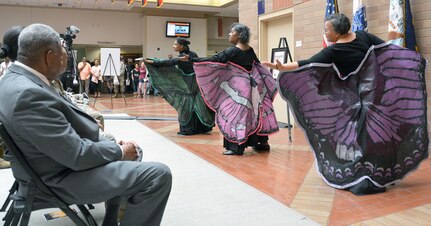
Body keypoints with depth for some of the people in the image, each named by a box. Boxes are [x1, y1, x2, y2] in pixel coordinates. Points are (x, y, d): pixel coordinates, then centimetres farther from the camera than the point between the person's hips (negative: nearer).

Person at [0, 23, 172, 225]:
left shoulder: (16, 79, 4)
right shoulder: (29, 94, -29)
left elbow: (65, 122, 9)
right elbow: (78, 155, -28)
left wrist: (114, 146, 3)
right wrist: (120, 152, -11)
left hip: (62, 156, 11)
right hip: (63, 176, -11)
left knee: (132, 152, 25)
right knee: (158, 174, -17)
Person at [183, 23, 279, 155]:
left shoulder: (233, 51, -13)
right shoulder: (250, 50, 9)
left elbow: (214, 60, -16)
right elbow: (258, 66, 17)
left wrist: (191, 59, -14)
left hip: (238, 87, -8)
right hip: (252, 85, 8)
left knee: (235, 114, -2)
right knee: (254, 113, 13)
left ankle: (236, 146, 0)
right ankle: (262, 142, 23)